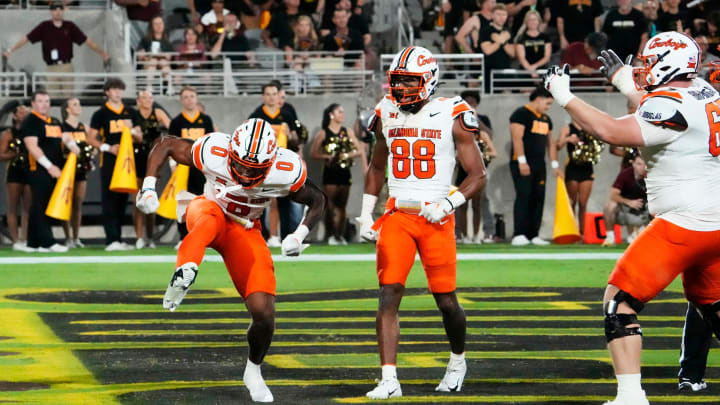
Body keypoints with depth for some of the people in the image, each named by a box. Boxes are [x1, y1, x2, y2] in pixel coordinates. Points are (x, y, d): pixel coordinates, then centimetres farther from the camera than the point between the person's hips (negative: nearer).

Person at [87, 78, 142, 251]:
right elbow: (91, 138, -1)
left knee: (122, 199, 8)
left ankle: (118, 239, 14)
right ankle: (111, 239, -15)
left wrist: (132, 130, -4)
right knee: (109, 199, -11)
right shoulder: (100, 114, 1)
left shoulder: (131, 113, 15)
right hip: (109, 161, -5)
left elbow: (139, 138, 18)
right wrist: (108, 148, -15)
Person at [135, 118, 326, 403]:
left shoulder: (285, 172, -25)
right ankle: (184, 273, -65)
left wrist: (299, 236, -21)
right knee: (211, 219, -43)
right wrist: (148, 188, -21)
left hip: (245, 232, 2)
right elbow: (166, 145, -13)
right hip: (208, 210, -1)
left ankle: (253, 371, 18)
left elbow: (317, 201, -6)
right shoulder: (213, 153, -28)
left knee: (264, 314, -9)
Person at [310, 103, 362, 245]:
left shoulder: (348, 132, 10)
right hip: (330, 171, -3)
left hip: (344, 171, 3)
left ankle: (340, 235, 10)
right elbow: (313, 153, -2)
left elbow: (359, 150, 8)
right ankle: (330, 235, -2)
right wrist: (328, 157, -16)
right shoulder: (323, 134, 1)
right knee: (330, 205, -6)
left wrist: (348, 155, -10)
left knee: (341, 205, 5)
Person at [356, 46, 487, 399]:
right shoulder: (387, 115, 8)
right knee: (389, 296, -11)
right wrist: (366, 213, 14)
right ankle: (389, 380, -13)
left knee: (446, 300, 4)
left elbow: (478, 175, -3)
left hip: (436, 219, -3)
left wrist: (448, 203, -17)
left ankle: (458, 360, 32)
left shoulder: (451, 117, -4)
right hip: (396, 217, 3)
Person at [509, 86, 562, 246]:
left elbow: (550, 143, 25)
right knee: (524, 197, -14)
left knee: (538, 199, 3)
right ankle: (519, 235, -16)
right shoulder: (521, 114, -6)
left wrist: (555, 165, 19)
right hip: (522, 165, -8)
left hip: (539, 165, 8)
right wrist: (522, 161, -21)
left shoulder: (546, 119, 21)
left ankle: (533, 235, 6)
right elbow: (517, 138, -14)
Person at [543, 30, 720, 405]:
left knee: (619, 302, -5)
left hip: (683, 225, -9)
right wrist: (626, 83, 32)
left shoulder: (671, 103, -16)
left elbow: (613, 132, -25)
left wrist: (564, 97, -17)